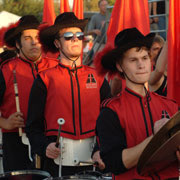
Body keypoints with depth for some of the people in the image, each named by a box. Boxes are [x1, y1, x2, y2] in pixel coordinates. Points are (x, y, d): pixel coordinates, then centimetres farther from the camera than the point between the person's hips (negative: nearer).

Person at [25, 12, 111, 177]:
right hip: (58, 160, -2)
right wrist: (45, 146, -14)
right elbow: (33, 125, 4)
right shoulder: (45, 80, 5)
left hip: (93, 159, 2)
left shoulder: (97, 77, 12)